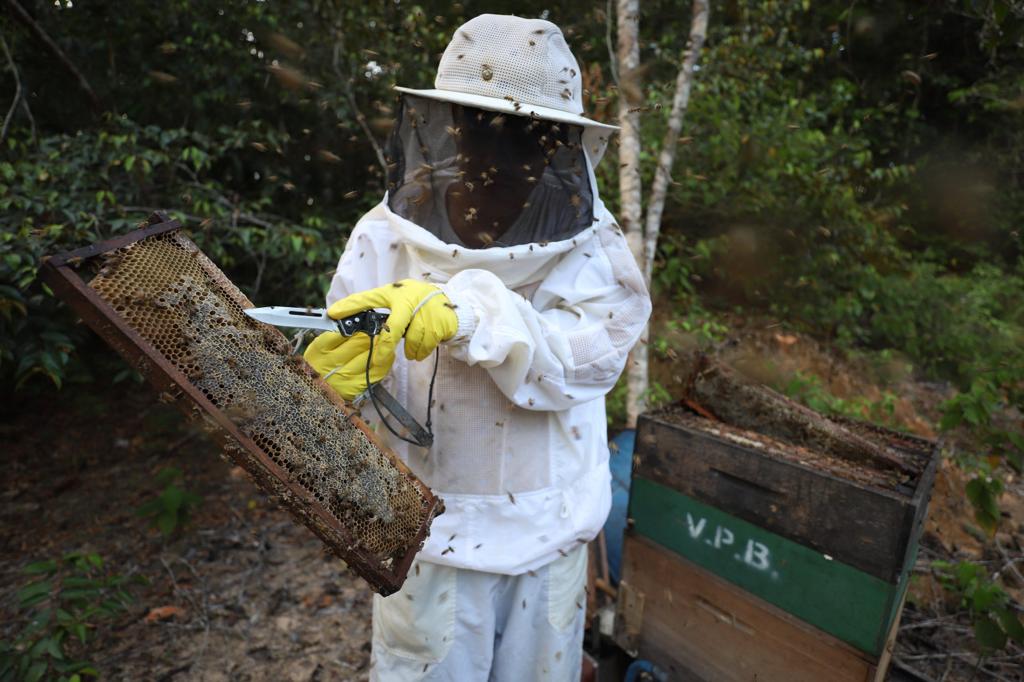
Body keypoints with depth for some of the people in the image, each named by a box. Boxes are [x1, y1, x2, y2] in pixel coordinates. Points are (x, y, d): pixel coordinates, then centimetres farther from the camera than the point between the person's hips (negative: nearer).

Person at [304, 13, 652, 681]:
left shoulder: (591, 242, -9)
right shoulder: (386, 237, -12)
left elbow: (590, 356, -23)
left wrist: (468, 312, -38)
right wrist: (341, 375, -34)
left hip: (551, 532, 2)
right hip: (431, 530, -1)